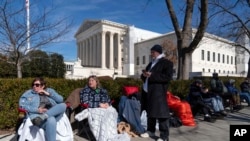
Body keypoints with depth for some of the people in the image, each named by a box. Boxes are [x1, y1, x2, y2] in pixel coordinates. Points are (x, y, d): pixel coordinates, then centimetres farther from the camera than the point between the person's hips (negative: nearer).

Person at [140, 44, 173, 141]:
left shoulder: (166, 63, -2)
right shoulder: (151, 63, 22)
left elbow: (168, 77, -15)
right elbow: (145, 76, 27)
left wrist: (152, 75, -19)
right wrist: (144, 75, 1)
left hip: (158, 92, -8)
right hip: (148, 91, 8)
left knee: (161, 113, -6)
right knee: (150, 112, 15)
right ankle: (150, 131, 29)